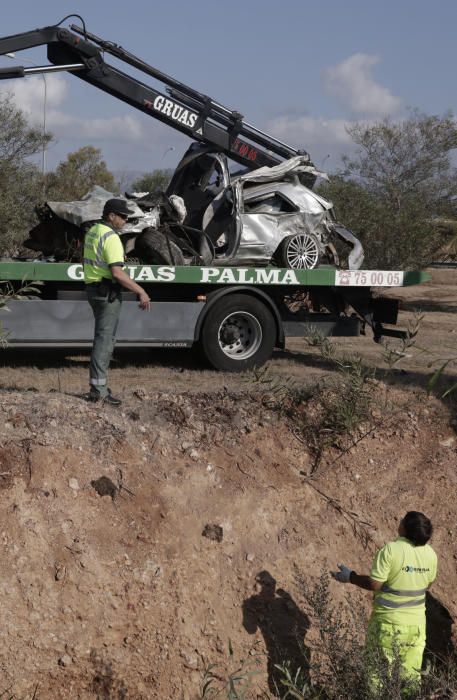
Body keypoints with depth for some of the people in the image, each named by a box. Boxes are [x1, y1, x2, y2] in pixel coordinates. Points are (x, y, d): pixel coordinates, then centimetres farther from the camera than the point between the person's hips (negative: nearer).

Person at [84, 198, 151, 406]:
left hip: (93, 287, 10)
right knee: (105, 339, -7)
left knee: (103, 337, 16)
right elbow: (117, 273, -25)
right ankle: (98, 388, -6)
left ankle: (98, 385, 20)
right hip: (108, 291, -10)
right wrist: (141, 292, -20)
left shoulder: (93, 231, 13)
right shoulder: (111, 237, -17)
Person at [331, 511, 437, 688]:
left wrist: (350, 576, -5)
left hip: (388, 621, -5)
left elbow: (374, 584, -19)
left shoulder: (390, 549, -21)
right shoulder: (430, 554, -4)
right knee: (411, 674, 14)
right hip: (416, 622, 5)